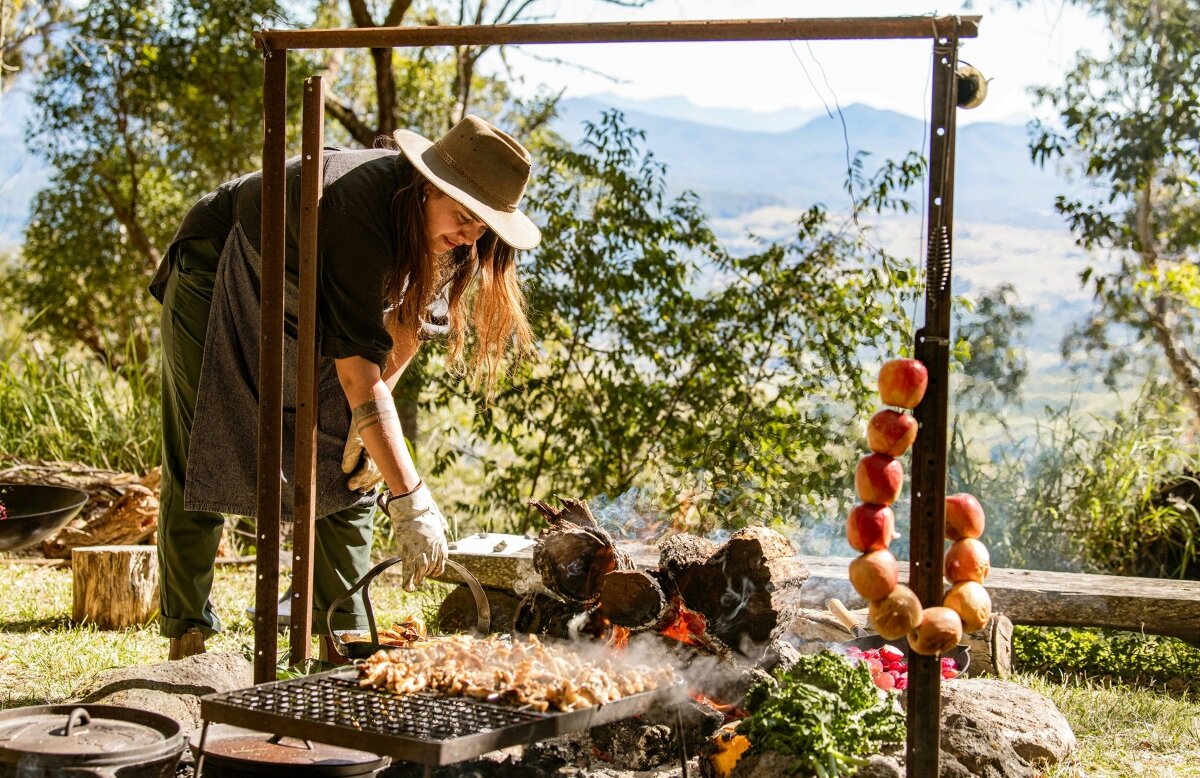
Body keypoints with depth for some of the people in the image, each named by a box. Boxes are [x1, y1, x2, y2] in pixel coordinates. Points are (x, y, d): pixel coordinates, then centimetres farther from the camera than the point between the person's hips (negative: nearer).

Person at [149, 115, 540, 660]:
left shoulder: (436, 229, -17)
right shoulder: (362, 210, -40)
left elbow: (411, 316, 1)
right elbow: (357, 365, -44)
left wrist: (372, 415, -10)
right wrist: (410, 500, -47)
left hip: (301, 309, 7)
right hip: (215, 283, -7)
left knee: (345, 468, -1)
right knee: (199, 468, -5)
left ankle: (343, 638, 4)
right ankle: (187, 637, 7)